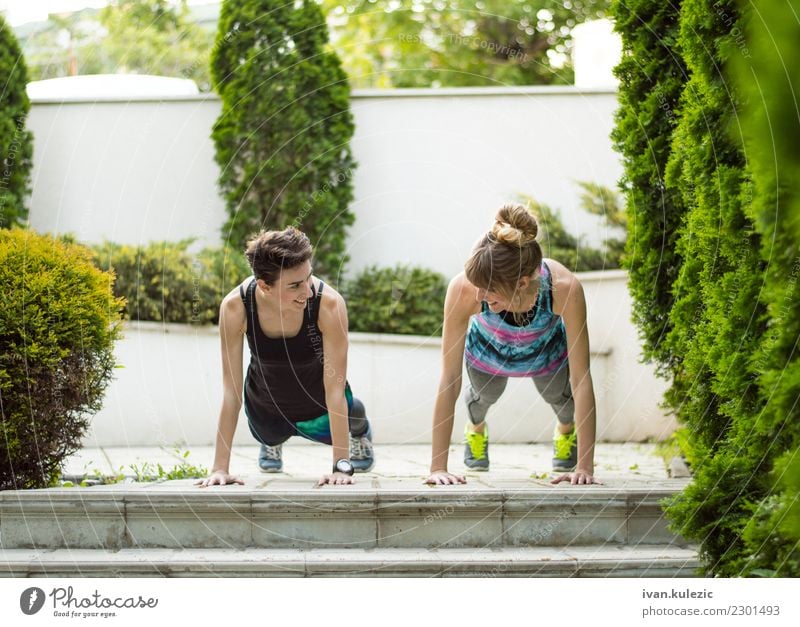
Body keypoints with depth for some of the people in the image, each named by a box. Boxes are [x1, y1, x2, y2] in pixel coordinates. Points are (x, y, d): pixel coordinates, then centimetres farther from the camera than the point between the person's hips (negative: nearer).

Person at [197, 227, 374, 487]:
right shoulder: (235, 307, -34)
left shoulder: (329, 304, -38)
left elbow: (335, 388, -34)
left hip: (320, 407, -1)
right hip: (266, 408, 2)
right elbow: (231, 390, -28)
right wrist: (220, 467, -29)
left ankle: (360, 431, 51)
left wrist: (341, 465, -34)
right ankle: (272, 442, 63)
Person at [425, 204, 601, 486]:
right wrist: (438, 467, -38)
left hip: (548, 351, 0)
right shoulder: (464, 290, -45)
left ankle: (567, 427, 55)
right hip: (487, 351, 0)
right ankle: (476, 427, 59)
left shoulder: (565, 289, -46)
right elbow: (449, 379, -38)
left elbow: (581, 378, -38)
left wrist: (585, 467, -38)